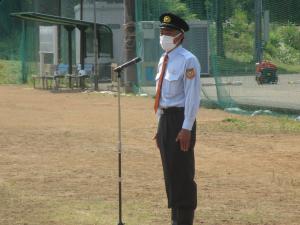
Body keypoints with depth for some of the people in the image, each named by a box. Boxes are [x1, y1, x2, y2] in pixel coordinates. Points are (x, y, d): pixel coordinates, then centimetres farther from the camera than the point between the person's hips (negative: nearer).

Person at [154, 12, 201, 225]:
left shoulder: (187, 60, -13)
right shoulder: (164, 60, 13)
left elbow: (193, 96, -16)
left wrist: (186, 128, -20)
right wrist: (160, 126, 18)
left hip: (180, 118, -8)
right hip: (165, 118, 9)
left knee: (182, 172, -5)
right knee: (170, 172, 13)